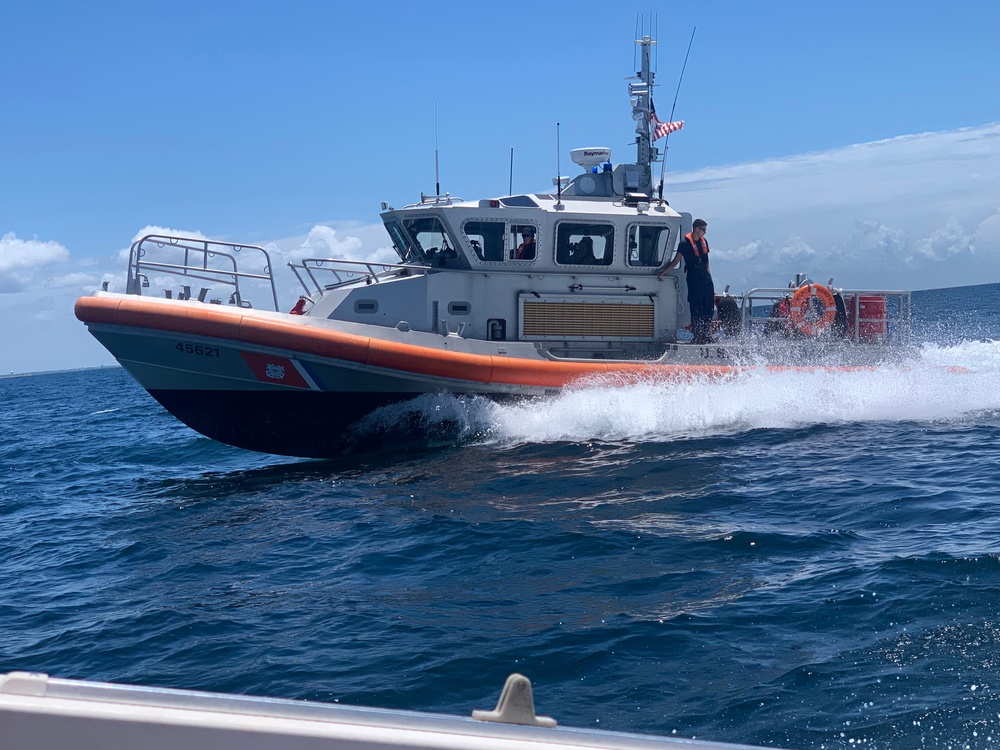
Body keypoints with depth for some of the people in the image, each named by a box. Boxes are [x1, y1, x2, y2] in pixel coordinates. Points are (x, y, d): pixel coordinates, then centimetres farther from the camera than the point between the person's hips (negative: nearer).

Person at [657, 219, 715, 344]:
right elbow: (675, 261, -6)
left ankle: (707, 336, 14)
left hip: (706, 278, 7)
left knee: (709, 308, 7)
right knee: (696, 310, -5)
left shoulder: (703, 241, 12)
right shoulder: (685, 243, -8)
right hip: (694, 280, -7)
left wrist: (709, 277, 18)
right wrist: (663, 272, -12)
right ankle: (697, 337, 0)